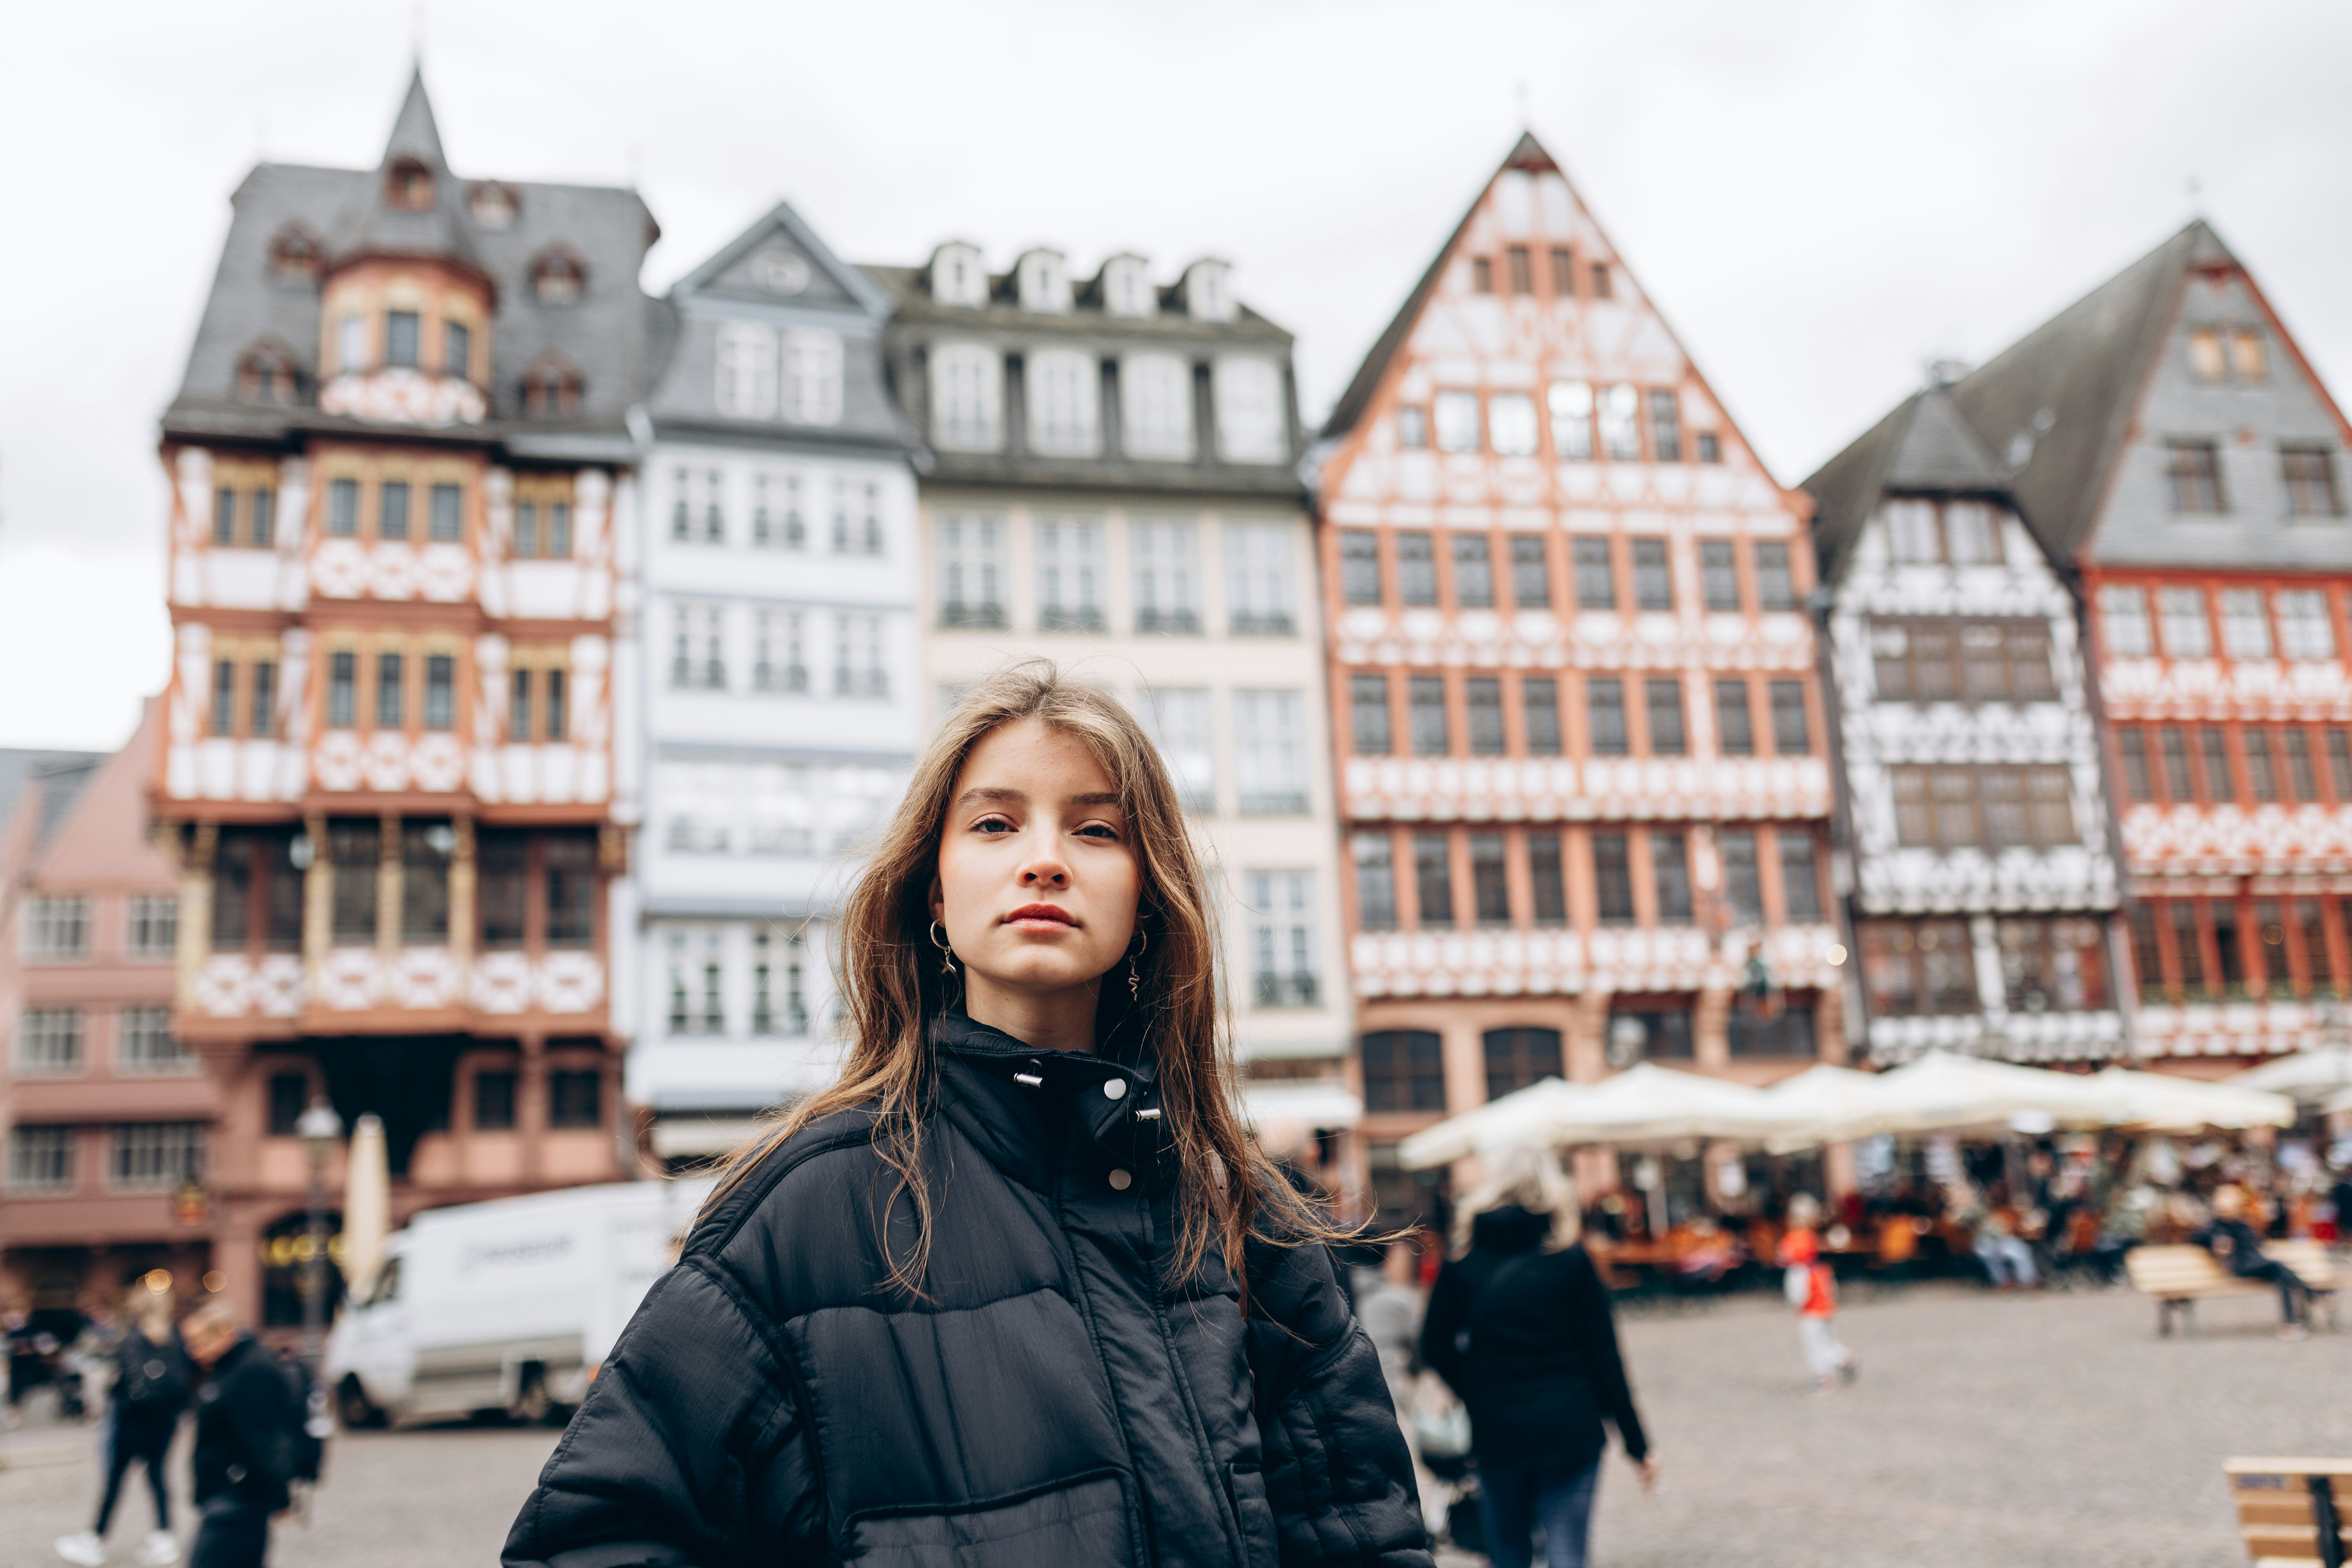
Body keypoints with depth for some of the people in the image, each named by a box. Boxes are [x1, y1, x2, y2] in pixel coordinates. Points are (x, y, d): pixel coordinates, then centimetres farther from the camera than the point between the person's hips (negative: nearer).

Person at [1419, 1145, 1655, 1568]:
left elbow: (1436, 1347, 3)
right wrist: (1636, 1442, 4)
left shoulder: (1462, 1262, 0)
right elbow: (1603, 1358, -3)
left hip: (1495, 1433, 2)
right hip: (1569, 1431, -1)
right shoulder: (1571, 1260, -4)